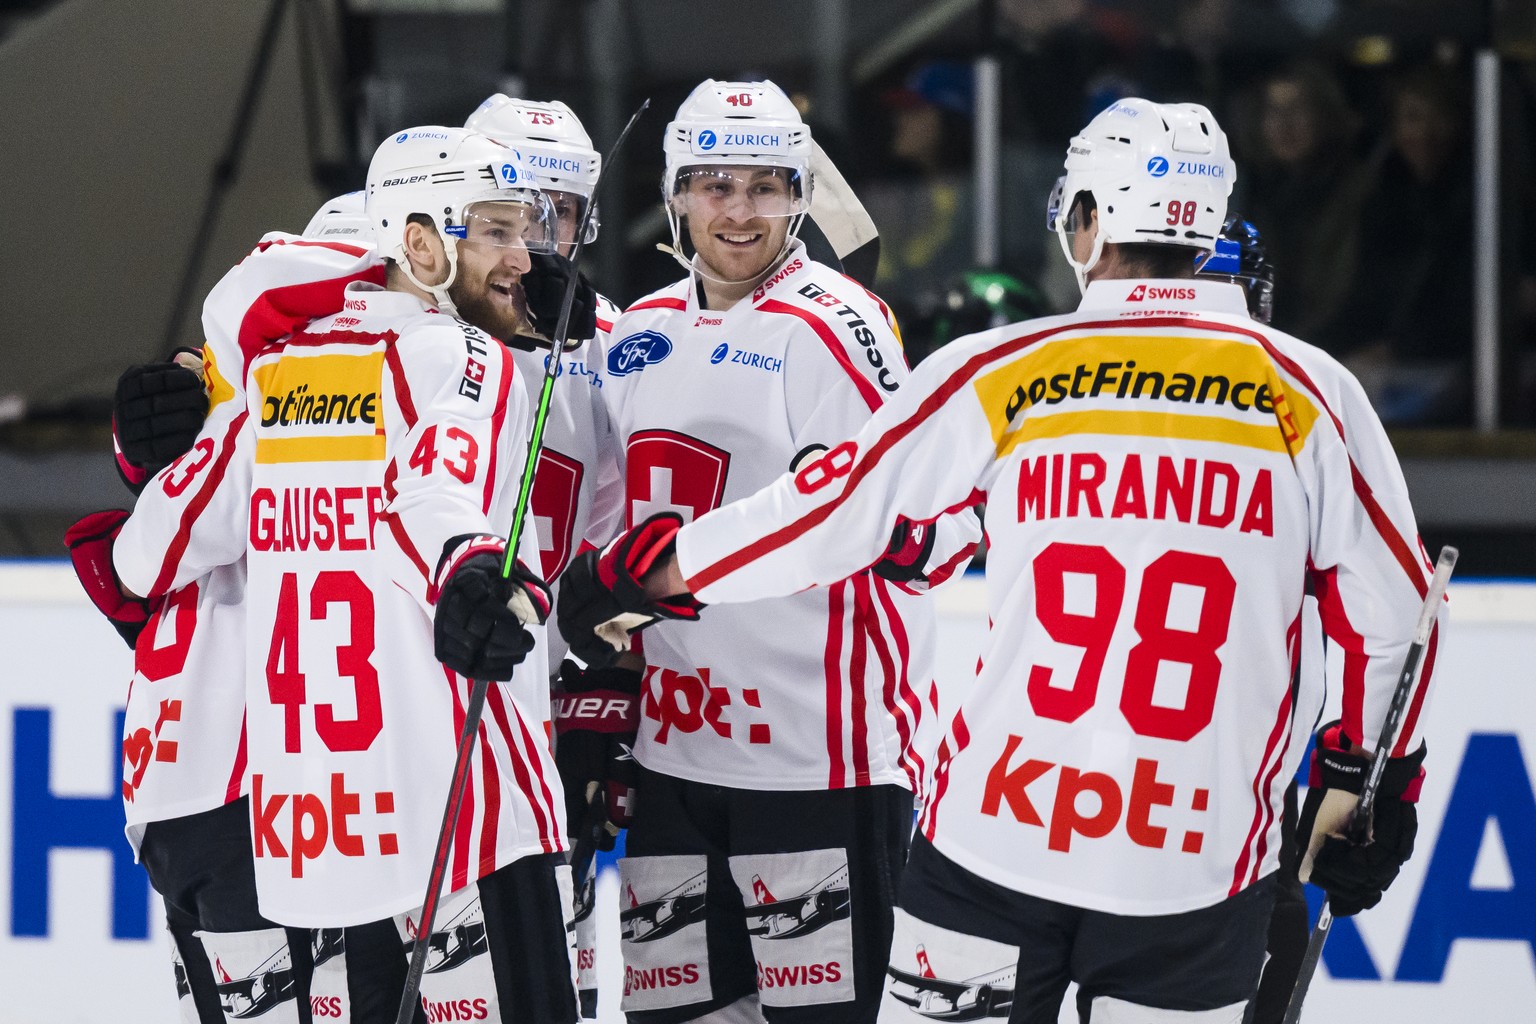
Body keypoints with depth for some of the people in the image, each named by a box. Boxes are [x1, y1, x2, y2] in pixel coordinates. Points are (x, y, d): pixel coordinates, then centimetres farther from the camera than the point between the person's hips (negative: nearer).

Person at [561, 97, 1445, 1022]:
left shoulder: (1001, 374, -2)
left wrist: (635, 574, 14)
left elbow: (831, 513, 1)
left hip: (1000, 831, 0)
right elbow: (1391, 610, 2)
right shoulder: (1307, 391, -1)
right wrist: (1371, 782, 16)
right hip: (1200, 865, 0)